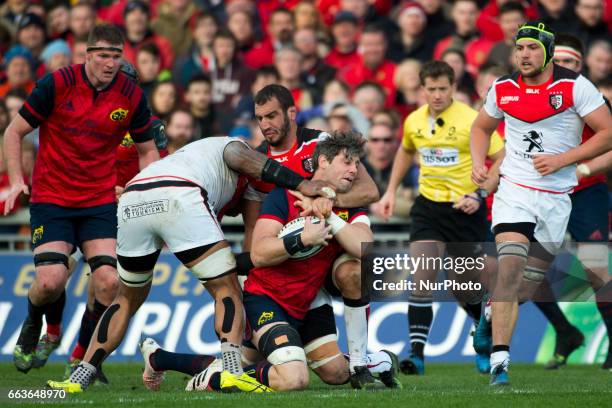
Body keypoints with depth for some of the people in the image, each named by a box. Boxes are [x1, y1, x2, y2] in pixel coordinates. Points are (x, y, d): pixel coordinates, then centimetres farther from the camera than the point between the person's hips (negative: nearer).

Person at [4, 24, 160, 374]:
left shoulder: (132, 96, -2)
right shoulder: (57, 84, -10)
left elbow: (147, 150, 12)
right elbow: (15, 132, -1)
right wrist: (16, 180, -13)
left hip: (101, 201, 2)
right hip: (51, 198, -2)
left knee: (108, 281, -15)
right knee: (51, 279, -19)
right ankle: (36, 326, 17)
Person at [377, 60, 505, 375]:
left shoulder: (472, 120, -14)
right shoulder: (414, 122, 2)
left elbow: (502, 160, -12)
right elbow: (405, 151, 25)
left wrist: (479, 194, -20)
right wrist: (391, 191, 20)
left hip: (465, 208, -3)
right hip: (428, 205, 3)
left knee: (466, 286, 8)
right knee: (422, 276, -14)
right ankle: (417, 353, -16)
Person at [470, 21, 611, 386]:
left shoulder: (574, 87, -7)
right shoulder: (503, 89, 3)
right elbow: (481, 127, 22)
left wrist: (561, 160, -14)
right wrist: (478, 163, 4)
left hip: (557, 197, 0)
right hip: (514, 189, 0)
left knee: (532, 281, 8)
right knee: (511, 267, -18)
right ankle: (499, 359, -23)